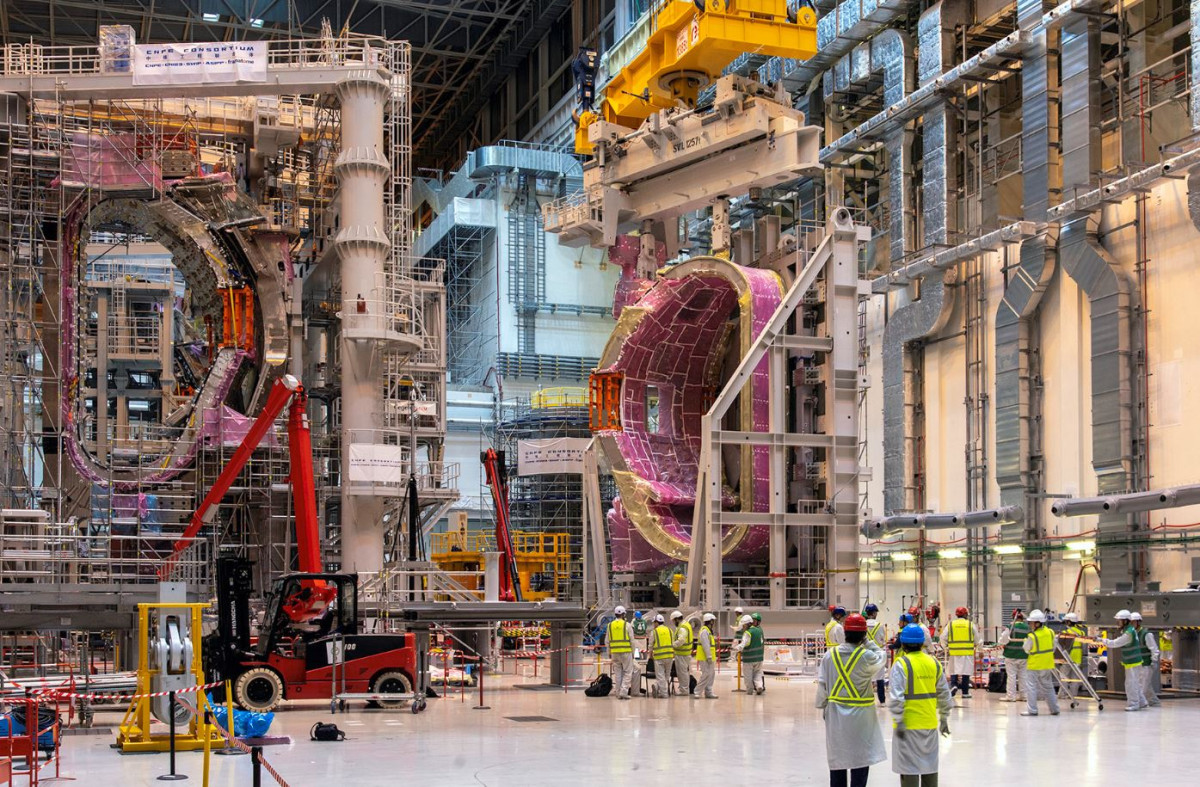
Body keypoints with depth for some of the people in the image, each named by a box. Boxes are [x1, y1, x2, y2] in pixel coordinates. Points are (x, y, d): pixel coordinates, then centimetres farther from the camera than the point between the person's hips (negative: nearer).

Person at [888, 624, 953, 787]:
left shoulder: (901, 664, -11)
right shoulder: (934, 663, 5)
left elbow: (895, 696, -18)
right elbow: (944, 694, 12)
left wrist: (898, 721, -13)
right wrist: (944, 718, 21)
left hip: (909, 724, -5)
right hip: (930, 724, 5)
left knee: (909, 768, 0)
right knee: (930, 767, 16)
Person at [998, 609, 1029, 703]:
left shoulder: (1011, 627, -14)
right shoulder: (1027, 628, 0)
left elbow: (1004, 638, -13)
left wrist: (1002, 644, 7)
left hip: (1011, 654, -5)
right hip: (1024, 655, 5)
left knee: (1011, 675, 0)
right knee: (1022, 675, 13)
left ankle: (1010, 696, 1)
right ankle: (1022, 695, 17)